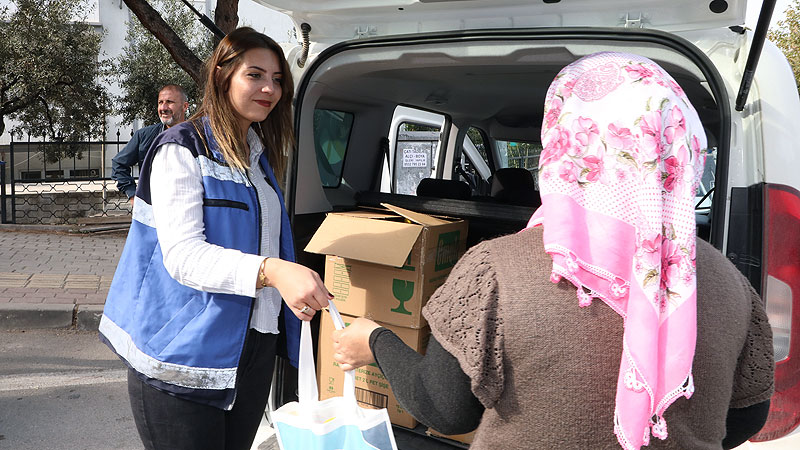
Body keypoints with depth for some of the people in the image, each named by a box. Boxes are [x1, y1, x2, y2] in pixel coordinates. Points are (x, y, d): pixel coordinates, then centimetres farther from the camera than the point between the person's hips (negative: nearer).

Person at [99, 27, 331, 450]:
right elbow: (182, 254, -22)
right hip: (187, 352, -7)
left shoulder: (260, 156, 14)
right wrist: (270, 269, -36)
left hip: (255, 348, 7)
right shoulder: (182, 149, -9)